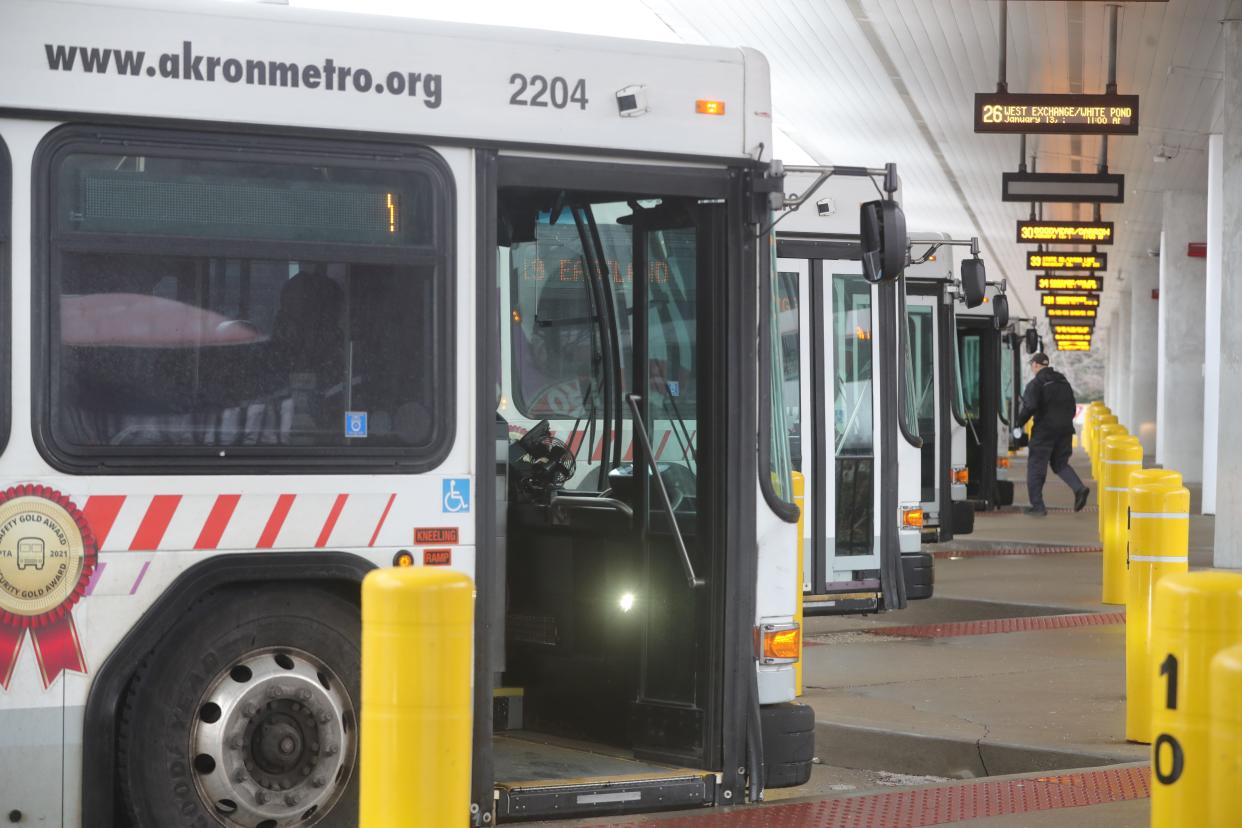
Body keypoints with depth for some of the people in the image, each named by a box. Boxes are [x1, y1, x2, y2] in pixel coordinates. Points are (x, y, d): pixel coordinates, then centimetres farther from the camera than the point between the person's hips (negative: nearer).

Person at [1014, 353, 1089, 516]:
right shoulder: (1063, 381, 14)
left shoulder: (1036, 383, -9)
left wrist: (1018, 424, -9)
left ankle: (1037, 506, 2)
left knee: (1036, 466, 3)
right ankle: (1079, 489, -6)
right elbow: (1073, 406, 15)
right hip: (1065, 429, 6)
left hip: (1045, 430, -6)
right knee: (1060, 464, 18)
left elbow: (1030, 407, -20)